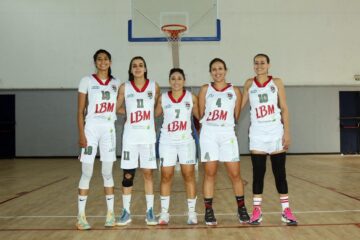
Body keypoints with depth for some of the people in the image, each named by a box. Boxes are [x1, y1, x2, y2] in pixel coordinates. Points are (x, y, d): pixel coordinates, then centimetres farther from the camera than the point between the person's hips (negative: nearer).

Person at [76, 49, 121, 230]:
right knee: (87, 173, -1)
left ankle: (110, 213, 17)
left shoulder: (116, 83, 9)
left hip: (109, 130, 3)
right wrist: (81, 134, -10)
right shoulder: (87, 81, -1)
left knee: (107, 172, 9)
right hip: (91, 129, -3)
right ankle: (81, 216, 7)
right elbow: (80, 111, -3)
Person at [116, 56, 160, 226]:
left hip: (148, 135, 0)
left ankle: (150, 211, 15)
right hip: (130, 136, 0)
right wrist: (132, 113, 2)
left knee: (148, 173, 4)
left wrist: (148, 114, 4)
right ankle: (126, 212, 15)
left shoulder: (154, 86, 2)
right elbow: (117, 108, 10)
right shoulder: (124, 87, 1)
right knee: (128, 175, 3)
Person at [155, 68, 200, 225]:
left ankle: (192, 212, 11)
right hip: (167, 142, 1)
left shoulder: (191, 97, 2)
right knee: (166, 176, 2)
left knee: (189, 175, 2)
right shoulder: (163, 98, 3)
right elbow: (155, 115, 10)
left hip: (186, 141, 0)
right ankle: (164, 212, 12)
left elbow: (199, 116, 6)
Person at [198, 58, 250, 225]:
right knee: (209, 174, 1)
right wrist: (209, 126, 9)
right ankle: (208, 211, 12)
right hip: (208, 134, 0)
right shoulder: (205, 89, 5)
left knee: (235, 174, 1)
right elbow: (200, 114, 8)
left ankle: (241, 208, 18)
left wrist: (226, 125, 12)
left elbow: (236, 116, 11)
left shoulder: (235, 91, 6)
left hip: (227, 134, 1)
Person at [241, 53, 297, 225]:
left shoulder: (276, 82, 3)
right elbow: (240, 106, 10)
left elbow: (284, 109, 1)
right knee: (258, 172, 3)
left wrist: (287, 132, -5)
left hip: (276, 132, -1)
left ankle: (286, 210, 13)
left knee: (279, 172, 4)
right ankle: (257, 210, 12)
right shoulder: (249, 84, 6)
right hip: (257, 133, 1)